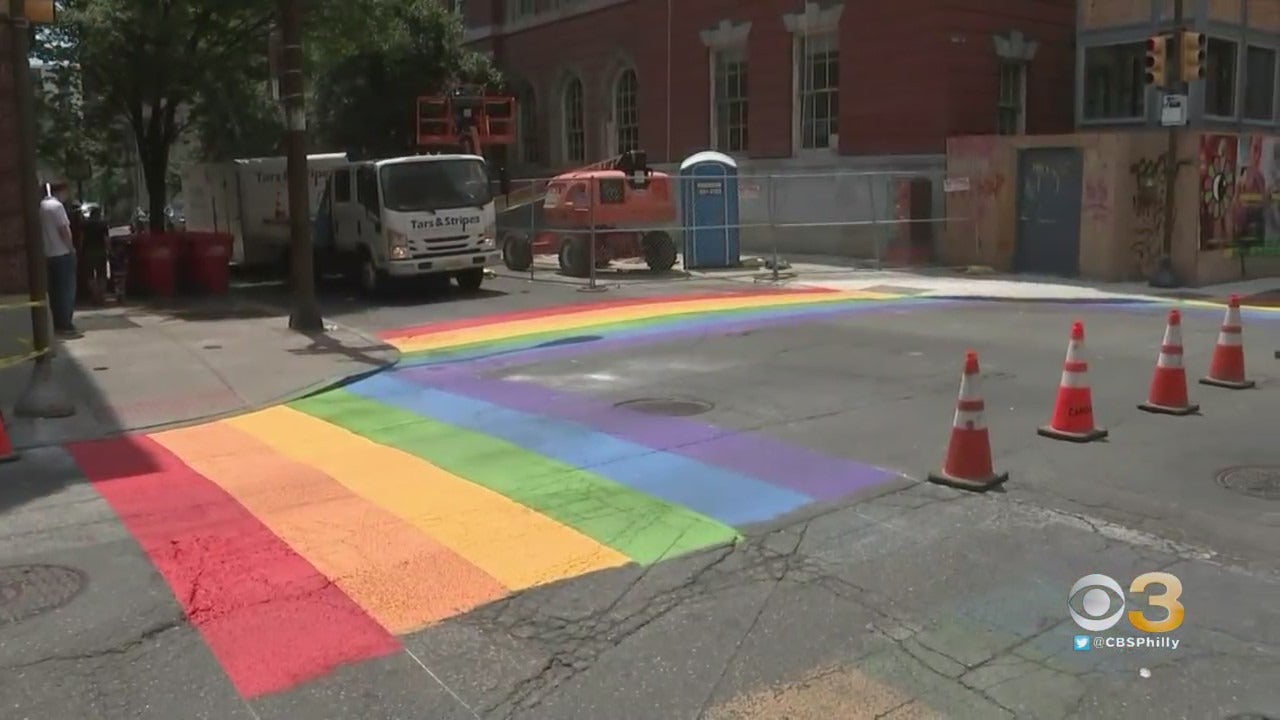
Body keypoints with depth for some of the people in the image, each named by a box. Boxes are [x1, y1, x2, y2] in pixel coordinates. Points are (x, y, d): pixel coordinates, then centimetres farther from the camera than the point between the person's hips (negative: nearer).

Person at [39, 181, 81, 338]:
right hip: (62, 254, -8)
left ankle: (58, 325, 13)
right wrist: (72, 248, -5)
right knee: (67, 290, -5)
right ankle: (66, 326, -6)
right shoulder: (56, 206, -12)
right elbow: (64, 230, -17)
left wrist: (44, 249, 19)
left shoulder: (42, 206, 12)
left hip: (49, 255, 8)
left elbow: (42, 231, 15)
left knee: (55, 291, 10)